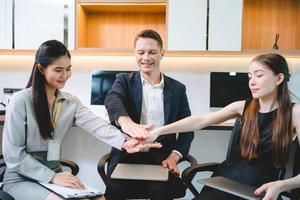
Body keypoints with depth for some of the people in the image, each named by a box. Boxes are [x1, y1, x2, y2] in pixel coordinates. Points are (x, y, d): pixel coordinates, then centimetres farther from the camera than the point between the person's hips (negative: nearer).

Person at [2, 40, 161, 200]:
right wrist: (52, 177, -20)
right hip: (21, 178, -5)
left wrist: (124, 142, -36)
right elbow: (13, 153, -14)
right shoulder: (21, 100, -13)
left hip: (54, 174, 5)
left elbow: (96, 126, -17)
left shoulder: (71, 102, 2)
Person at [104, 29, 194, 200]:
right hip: (127, 157, -1)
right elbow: (113, 100, -16)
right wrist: (126, 122, -40)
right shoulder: (124, 80, 8)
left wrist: (174, 156, -10)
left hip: (162, 159, 1)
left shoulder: (177, 89, 12)